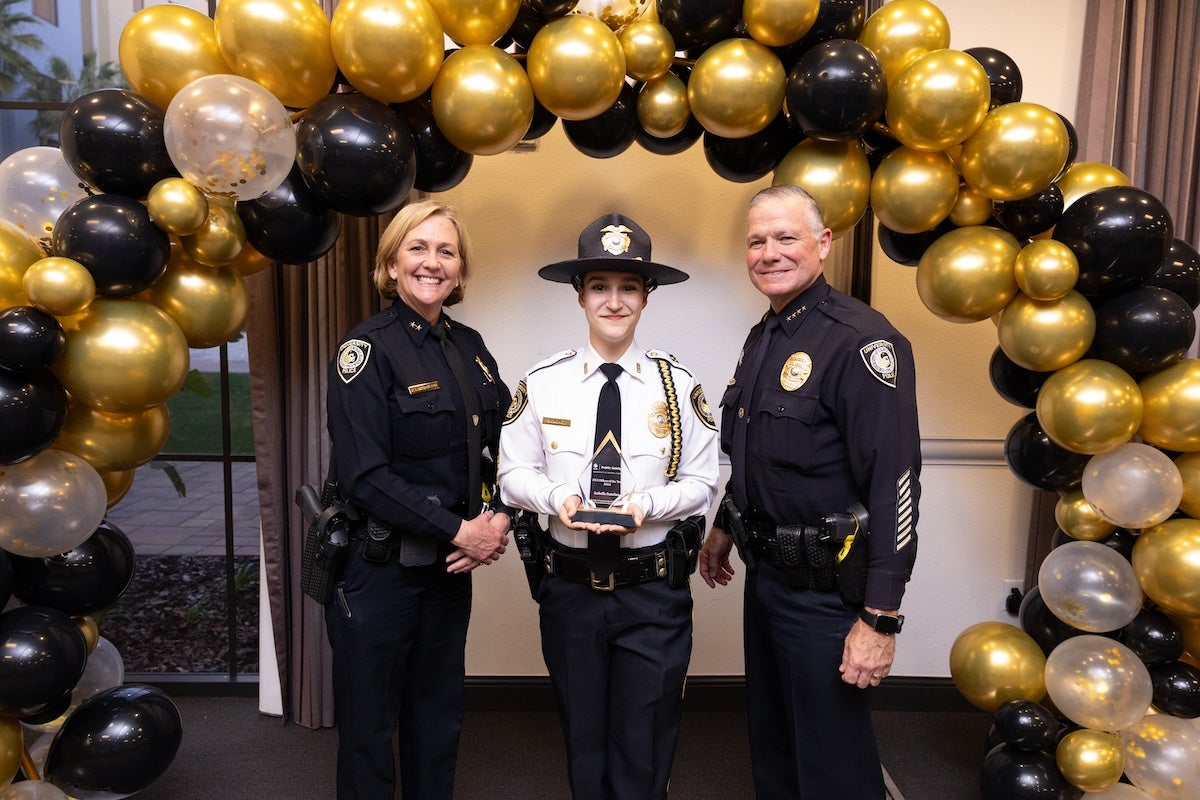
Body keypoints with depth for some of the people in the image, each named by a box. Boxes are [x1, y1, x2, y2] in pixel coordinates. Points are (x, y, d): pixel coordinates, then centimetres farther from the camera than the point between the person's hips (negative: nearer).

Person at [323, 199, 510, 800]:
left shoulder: (469, 347, 6)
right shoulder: (368, 348, -11)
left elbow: (500, 451, 11)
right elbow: (364, 476, -19)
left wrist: (496, 523, -6)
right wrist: (459, 530, -17)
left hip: (449, 567, 6)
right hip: (379, 568, -5)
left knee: (438, 719, 19)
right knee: (369, 726, 11)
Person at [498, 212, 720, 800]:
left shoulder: (679, 386, -4)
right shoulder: (541, 383, -2)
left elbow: (701, 481, -1)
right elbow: (513, 474, 2)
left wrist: (645, 506, -18)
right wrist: (558, 497, -17)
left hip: (653, 591, -1)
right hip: (569, 588, 1)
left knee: (645, 748, 11)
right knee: (583, 741, 19)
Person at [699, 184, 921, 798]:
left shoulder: (861, 341, -19)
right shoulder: (762, 339, 9)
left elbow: (895, 483, -23)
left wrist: (880, 619, -24)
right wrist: (725, 527, 24)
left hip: (825, 587, -8)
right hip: (765, 573, 8)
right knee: (770, 743, 24)